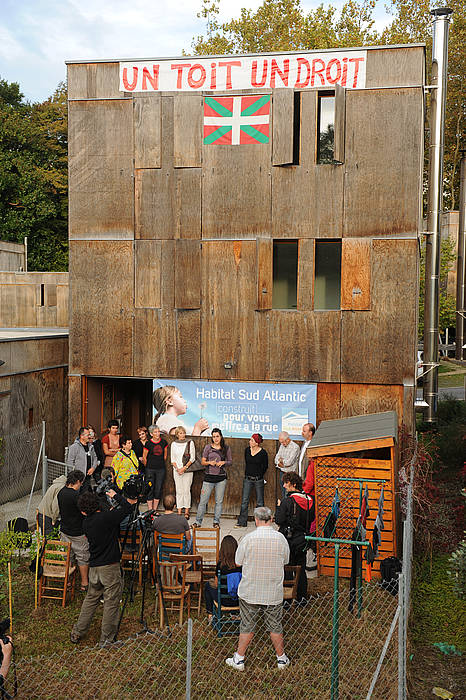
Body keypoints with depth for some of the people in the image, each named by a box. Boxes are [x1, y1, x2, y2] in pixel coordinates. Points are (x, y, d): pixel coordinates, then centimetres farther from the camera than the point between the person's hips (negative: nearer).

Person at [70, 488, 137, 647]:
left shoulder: (86, 523, 4)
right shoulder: (106, 517, -16)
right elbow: (127, 508, -9)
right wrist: (115, 496, 4)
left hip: (93, 568, 6)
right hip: (110, 567, -6)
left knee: (91, 599, 21)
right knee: (111, 603, 5)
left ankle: (77, 633, 26)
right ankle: (106, 640, 11)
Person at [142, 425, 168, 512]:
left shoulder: (164, 442, 2)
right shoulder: (148, 443, -7)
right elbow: (144, 457, 3)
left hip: (161, 469, 3)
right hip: (150, 469, -3)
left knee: (158, 489, 5)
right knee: (150, 489, -1)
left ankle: (155, 510, 16)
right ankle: (150, 510, 6)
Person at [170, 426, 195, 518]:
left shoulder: (190, 443, 0)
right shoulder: (173, 444, 7)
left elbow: (192, 458, -2)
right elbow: (172, 459, 9)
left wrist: (184, 468, -10)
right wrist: (177, 469, -6)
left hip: (187, 470, -2)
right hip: (177, 470, 2)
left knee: (186, 490, -3)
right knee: (179, 491, 2)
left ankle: (186, 512, 3)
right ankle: (179, 512, 6)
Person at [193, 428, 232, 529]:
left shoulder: (226, 448, 4)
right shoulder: (208, 447, 2)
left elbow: (230, 462, 11)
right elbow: (202, 462, 5)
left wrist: (224, 462, -9)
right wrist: (209, 462, -14)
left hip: (221, 478, 1)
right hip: (209, 477, -1)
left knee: (219, 501, 7)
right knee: (203, 500, -1)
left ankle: (216, 522, 19)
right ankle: (198, 522, 8)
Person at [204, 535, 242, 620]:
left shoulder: (221, 564, -22)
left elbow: (216, 584, -9)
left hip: (225, 600, -3)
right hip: (240, 599, 3)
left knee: (208, 585, 26)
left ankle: (210, 614, 35)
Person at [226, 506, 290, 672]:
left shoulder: (248, 538, -14)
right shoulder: (280, 538, -9)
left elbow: (238, 562, -4)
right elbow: (285, 560, 6)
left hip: (250, 592, -1)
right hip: (274, 593, 1)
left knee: (247, 626, 11)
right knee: (275, 626, 15)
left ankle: (239, 659, 19)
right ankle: (281, 658, 26)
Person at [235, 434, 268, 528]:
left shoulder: (263, 453, -9)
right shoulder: (247, 450, 3)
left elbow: (265, 466, 3)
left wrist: (259, 475, 7)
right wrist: (247, 474, 14)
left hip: (258, 479, -3)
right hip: (247, 478, 4)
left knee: (260, 501, 6)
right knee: (244, 500, 3)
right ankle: (242, 522, 9)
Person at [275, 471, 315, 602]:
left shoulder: (287, 502, -19)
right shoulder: (309, 500, -1)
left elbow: (279, 521, -15)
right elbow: (311, 519, 8)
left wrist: (278, 507, -3)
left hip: (289, 539, -5)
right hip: (303, 540, 5)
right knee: (301, 569, 15)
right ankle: (302, 597, 20)